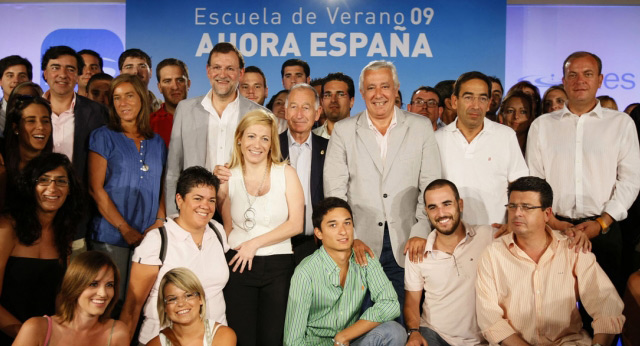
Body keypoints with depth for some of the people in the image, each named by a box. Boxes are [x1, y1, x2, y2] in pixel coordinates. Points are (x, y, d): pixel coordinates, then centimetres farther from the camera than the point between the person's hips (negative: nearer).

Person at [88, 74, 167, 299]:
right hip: (111, 236, -3)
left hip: (149, 237, 3)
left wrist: (159, 223, -5)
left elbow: (163, 187, 12)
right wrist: (125, 229, -11)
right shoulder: (104, 137, 2)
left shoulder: (156, 142, 13)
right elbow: (96, 189, -5)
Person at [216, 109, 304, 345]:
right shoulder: (229, 178, 4)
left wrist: (255, 243, -11)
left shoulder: (285, 173, 1)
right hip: (238, 265, 1)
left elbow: (296, 224, -6)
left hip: (278, 266, 0)